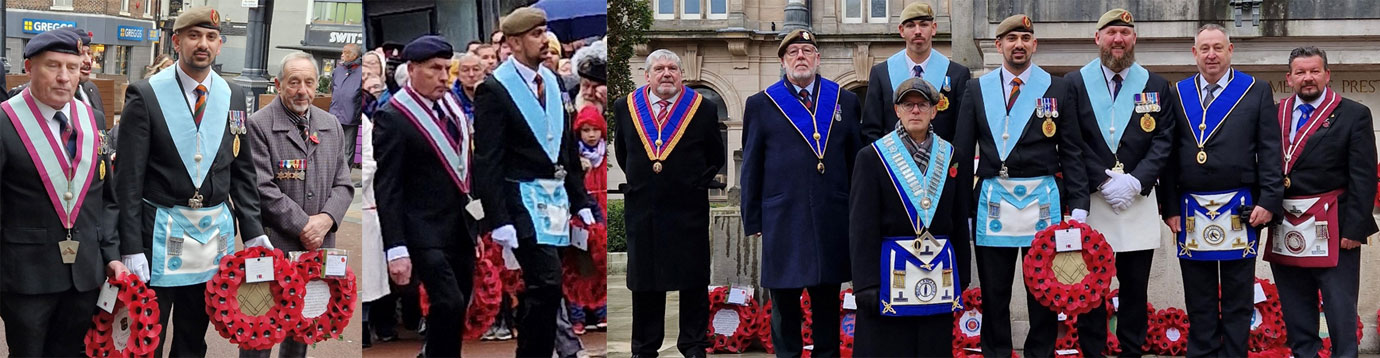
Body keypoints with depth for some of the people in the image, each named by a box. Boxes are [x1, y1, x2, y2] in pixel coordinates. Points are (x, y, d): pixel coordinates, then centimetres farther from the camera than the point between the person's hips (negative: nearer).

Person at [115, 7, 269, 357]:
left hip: (216, 233, 4)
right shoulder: (145, 95, -7)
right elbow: (129, 178, -8)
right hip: (161, 232, -4)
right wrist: (131, 247, -12)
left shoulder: (233, 95, 5)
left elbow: (242, 170, 11)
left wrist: (253, 231, 5)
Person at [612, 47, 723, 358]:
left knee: (693, 279, 5)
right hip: (641, 208, 2)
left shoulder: (703, 110, -1)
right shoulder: (625, 108, 4)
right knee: (644, 278, 9)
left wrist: (699, 182, 1)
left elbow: (716, 158, 9)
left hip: (688, 209, -2)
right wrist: (637, 179, 12)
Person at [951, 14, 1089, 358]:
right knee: (994, 292, 7)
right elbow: (963, 151, 7)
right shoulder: (977, 89, 7)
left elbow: (1071, 152, 3)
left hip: (1042, 201, 0)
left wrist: (1078, 207, -3)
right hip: (992, 201, 1)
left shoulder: (1058, 89, 5)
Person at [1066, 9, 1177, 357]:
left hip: (1139, 202, 2)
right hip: (1088, 200, -1)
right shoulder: (1074, 83, 2)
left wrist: (1135, 181, -12)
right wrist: (1103, 182, -13)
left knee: (1135, 288, 6)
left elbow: (1163, 141, 2)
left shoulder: (1156, 86, 8)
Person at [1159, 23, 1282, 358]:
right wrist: (1169, 206, 1)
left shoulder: (1257, 92, 4)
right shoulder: (1178, 94, 8)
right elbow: (1169, 155, 7)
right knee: (1199, 300, 8)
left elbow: (1270, 151, 0)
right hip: (1191, 212, 2)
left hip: (1239, 211, -2)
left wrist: (1269, 200, -9)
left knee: (1238, 300, 6)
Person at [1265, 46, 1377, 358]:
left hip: (1332, 230, -4)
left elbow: (1363, 177, -5)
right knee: (1295, 309, 12)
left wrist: (1355, 227, -11)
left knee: (1340, 308, 0)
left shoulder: (1354, 115, 0)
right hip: (1285, 229, 4)